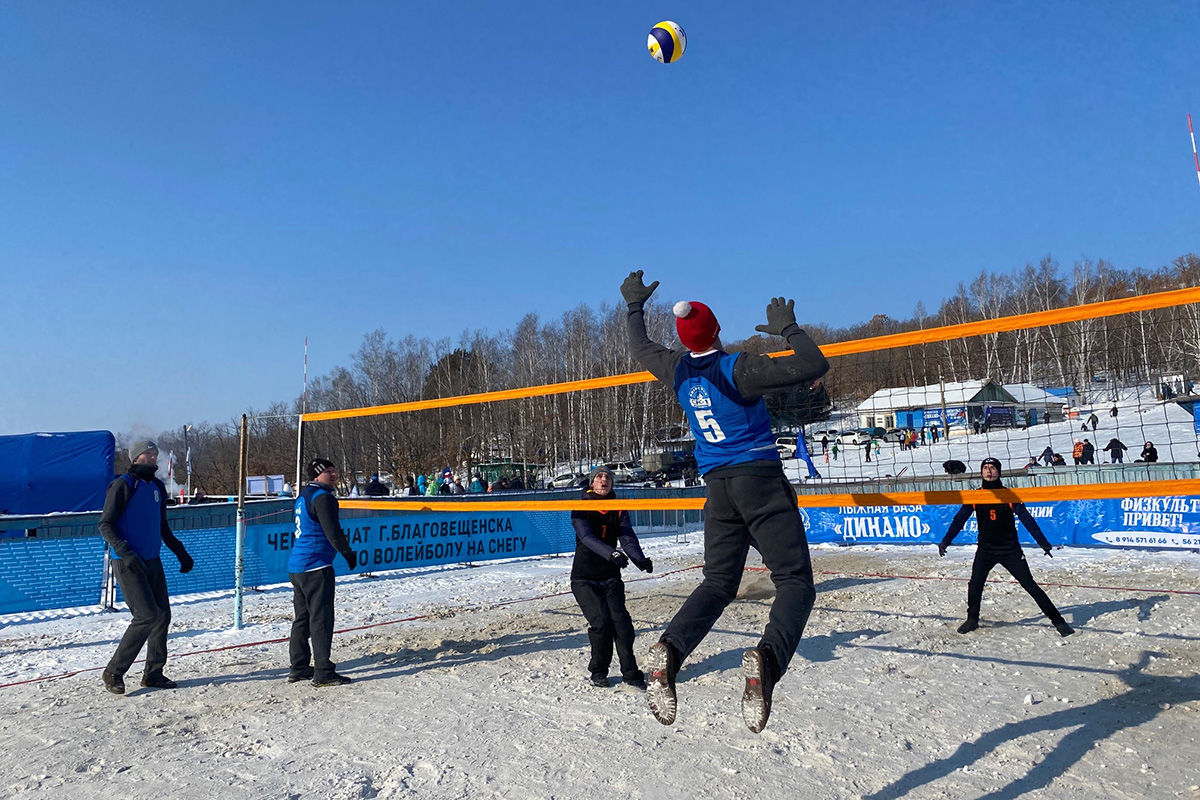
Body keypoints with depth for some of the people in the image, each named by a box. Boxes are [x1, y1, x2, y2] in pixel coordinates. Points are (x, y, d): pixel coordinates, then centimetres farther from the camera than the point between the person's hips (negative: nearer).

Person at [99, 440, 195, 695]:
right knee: (147, 616, -12)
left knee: (163, 616, 6)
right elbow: (105, 525, -12)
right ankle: (113, 672, 4)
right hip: (127, 563, -7)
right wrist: (125, 552, -24)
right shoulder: (123, 485, -9)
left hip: (152, 561, 7)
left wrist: (181, 553, 21)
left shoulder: (157, 487, 14)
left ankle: (153, 673, 18)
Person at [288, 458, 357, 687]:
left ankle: (298, 668, 24)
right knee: (321, 619, -5)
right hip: (316, 567, -10)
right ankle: (323, 673, -1)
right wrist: (349, 554, -4)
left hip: (296, 566, 10)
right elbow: (332, 531, -17)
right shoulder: (322, 497, -14)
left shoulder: (303, 496, 15)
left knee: (302, 617, 16)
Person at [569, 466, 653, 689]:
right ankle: (598, 671, 8)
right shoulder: (580, 510, -5)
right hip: (584, 577, -3)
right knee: (600, 621, -14)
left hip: (610, 576, 3)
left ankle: (630, 672, 2)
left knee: (621, 620, -11)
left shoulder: (618, 511, 6)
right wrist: (611, 553, -40)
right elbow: (587, 537, -22)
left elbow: (628, 537, -9)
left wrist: (640, 559, -30)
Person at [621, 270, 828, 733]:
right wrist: (788, 329, 1)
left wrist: (633, 307, 40)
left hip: (717, 487, 5)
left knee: (718, 582, 11)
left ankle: (670, 649, -10)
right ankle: (768, 656, -29)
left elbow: (641, 349, 26)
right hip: (761, 479, -5)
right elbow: (813, 367, -14)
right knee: (795, 580, -4)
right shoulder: (738, 369, -11)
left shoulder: (676, 371, 5)